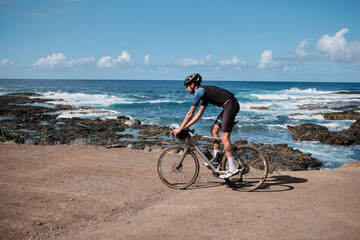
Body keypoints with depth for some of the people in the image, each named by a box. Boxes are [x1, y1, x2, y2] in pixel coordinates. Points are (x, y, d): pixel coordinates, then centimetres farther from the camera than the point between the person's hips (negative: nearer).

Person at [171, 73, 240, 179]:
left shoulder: (199, 91, -6)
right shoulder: (204, 92, 23)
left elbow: (190, 113, -6)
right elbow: (199, 114, 25)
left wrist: (180, 128, 1)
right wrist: (185, 127, 23)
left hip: (231, 105, -10)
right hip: (229, 106, 10)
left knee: (224, 137, -12)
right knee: (213, 129, 15)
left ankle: (232, 169, -13)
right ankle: (216, 157, 18)